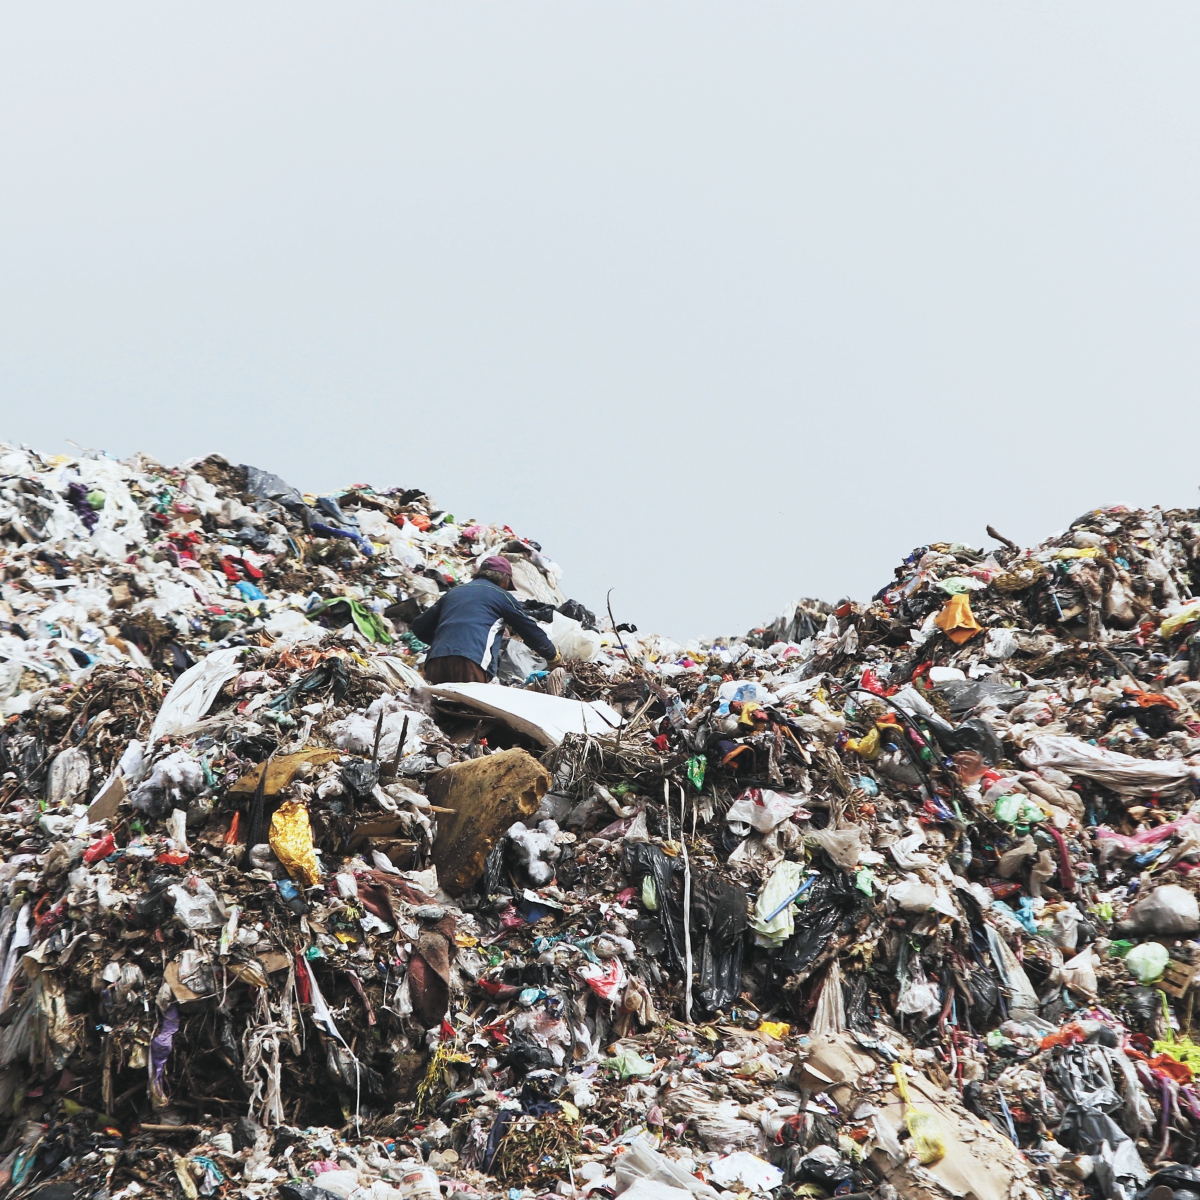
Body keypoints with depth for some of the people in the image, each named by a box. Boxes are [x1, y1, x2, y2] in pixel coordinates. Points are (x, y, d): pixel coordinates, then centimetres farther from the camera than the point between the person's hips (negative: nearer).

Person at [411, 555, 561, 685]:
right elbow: (532, 630, 22)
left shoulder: (453, 592, 30)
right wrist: (553, 658, 36)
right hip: (471, 664, -5)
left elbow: (419, 627, 31)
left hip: (434, 664, 5)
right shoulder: (501, 595, 16)